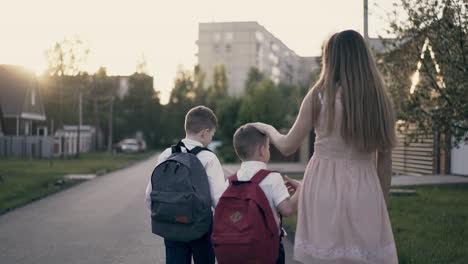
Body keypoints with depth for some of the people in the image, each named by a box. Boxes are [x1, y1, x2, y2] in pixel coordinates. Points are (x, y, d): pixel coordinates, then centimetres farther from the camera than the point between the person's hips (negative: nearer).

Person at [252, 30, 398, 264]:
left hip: (325, 190, -2)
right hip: (364, 193, 3)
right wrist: (381, 203, 19)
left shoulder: (319, 96, -3)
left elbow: (287, 147, 5)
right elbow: (384, 163, 9)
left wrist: (268, 129, 24)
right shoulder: (380, 101, 5)